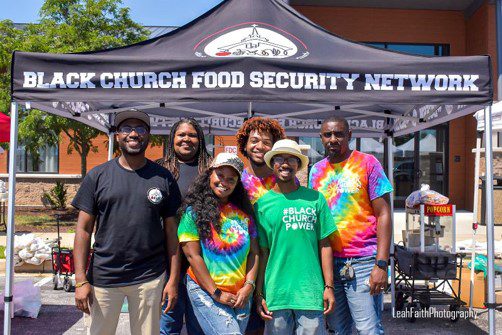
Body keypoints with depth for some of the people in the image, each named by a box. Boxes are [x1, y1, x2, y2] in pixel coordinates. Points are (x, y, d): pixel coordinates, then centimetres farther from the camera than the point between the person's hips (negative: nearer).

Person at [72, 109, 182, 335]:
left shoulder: (163, 178, 2)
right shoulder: (97, 176, 2)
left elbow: (171, 231, 3)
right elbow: (84, 230, 1)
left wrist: (173, 280, 0)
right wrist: (81, 280, -5)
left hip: (150, 279, 0)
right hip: (103, 277, 0)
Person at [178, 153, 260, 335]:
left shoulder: (244, 212, 7)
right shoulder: (194, 211, -5)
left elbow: (254, 252, 8)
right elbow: (193, 255, -10)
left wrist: (249, 286, -3)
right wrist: (216, 293, -11)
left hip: (241, 294, 5)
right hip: (206, 291, -4)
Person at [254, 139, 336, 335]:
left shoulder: (315, 199, 3)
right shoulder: (262, 204, 3)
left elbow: (324, 245, 5)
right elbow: (262, 252, 4)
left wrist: (329, 286, 2)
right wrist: (259, 294, 2)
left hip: (311, 293, 0)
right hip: (275, 294, 0)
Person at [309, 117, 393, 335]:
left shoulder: (367, 163, -2)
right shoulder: (316, 170, 10)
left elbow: (383, 214, -5)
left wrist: (381, 265, -13)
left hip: (362, 263, -4)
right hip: (328, 261, 4)